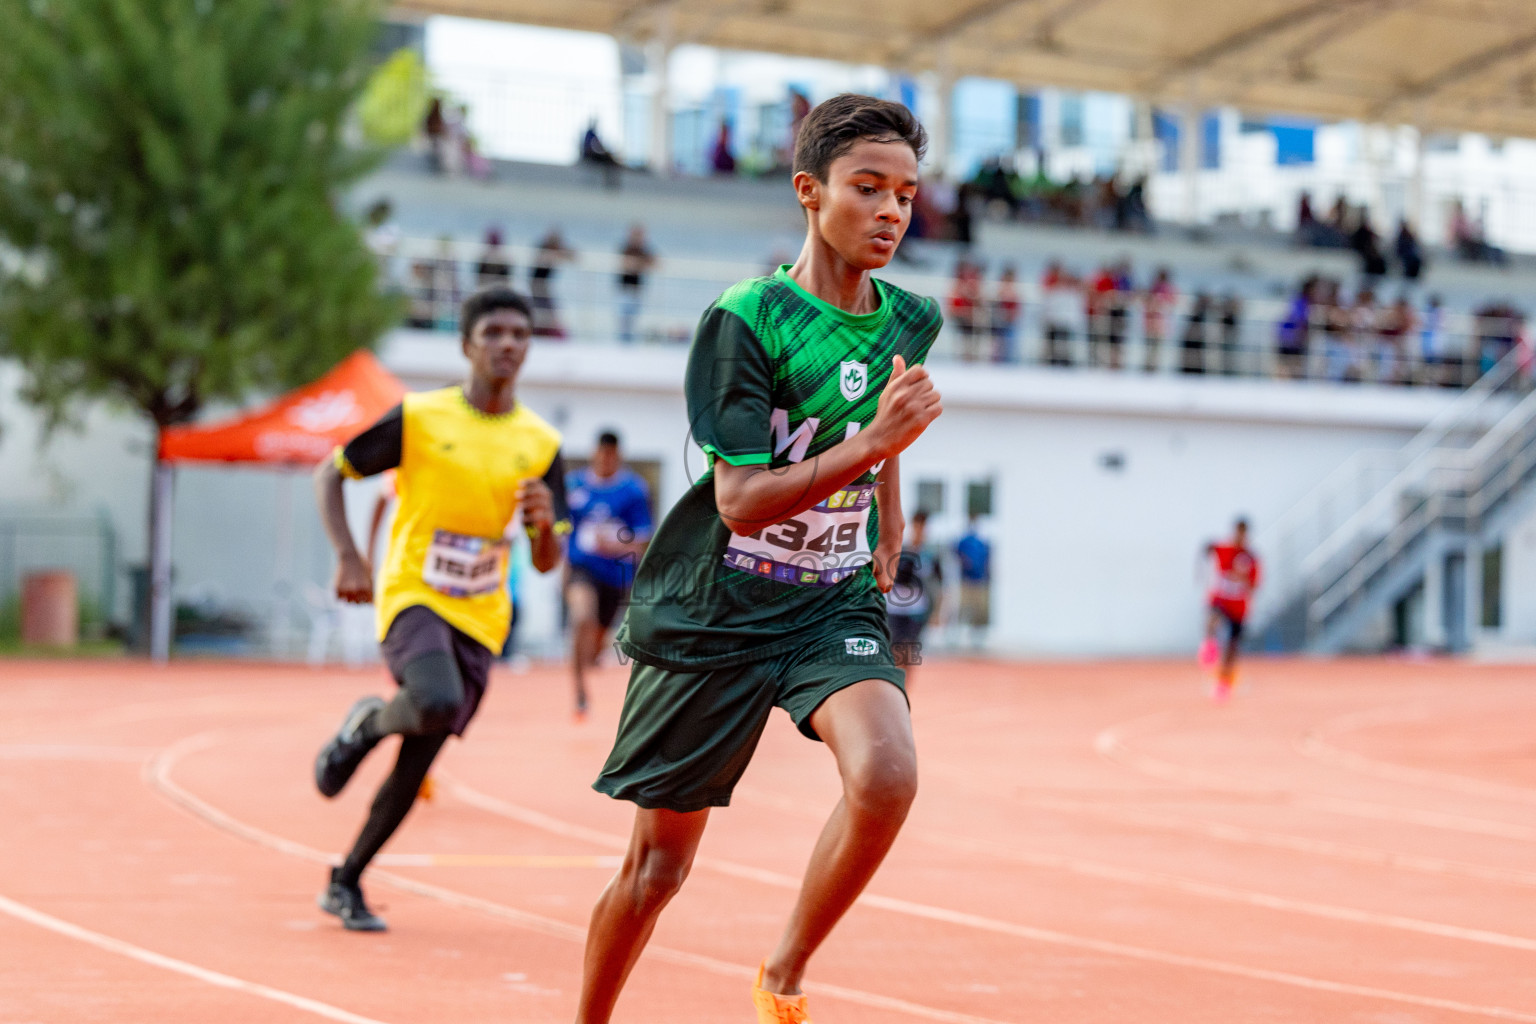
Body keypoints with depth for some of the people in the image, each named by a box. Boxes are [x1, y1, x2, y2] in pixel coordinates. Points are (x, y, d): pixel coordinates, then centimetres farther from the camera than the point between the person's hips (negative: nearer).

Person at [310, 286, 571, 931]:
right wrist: (348, 557, -12)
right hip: (413, 595, -4)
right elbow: (330, 475, 2)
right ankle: (368, 723, 1)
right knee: (438, 704, -33)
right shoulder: (419, 418, -5)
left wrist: (546, 521, -17)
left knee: (418, 762, 4)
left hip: (479, 618, 4)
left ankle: (346, 883, 20)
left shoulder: (541, 445, 4)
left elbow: (546, 564, 6)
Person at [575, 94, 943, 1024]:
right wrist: (873, 441, -30)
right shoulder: (744, 320, -16)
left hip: (836, 603, 4)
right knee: (659, 862, 4)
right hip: (711, 616, -4)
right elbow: (739, 500, -22)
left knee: (887, 774, -27)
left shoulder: (909, 322, 3)